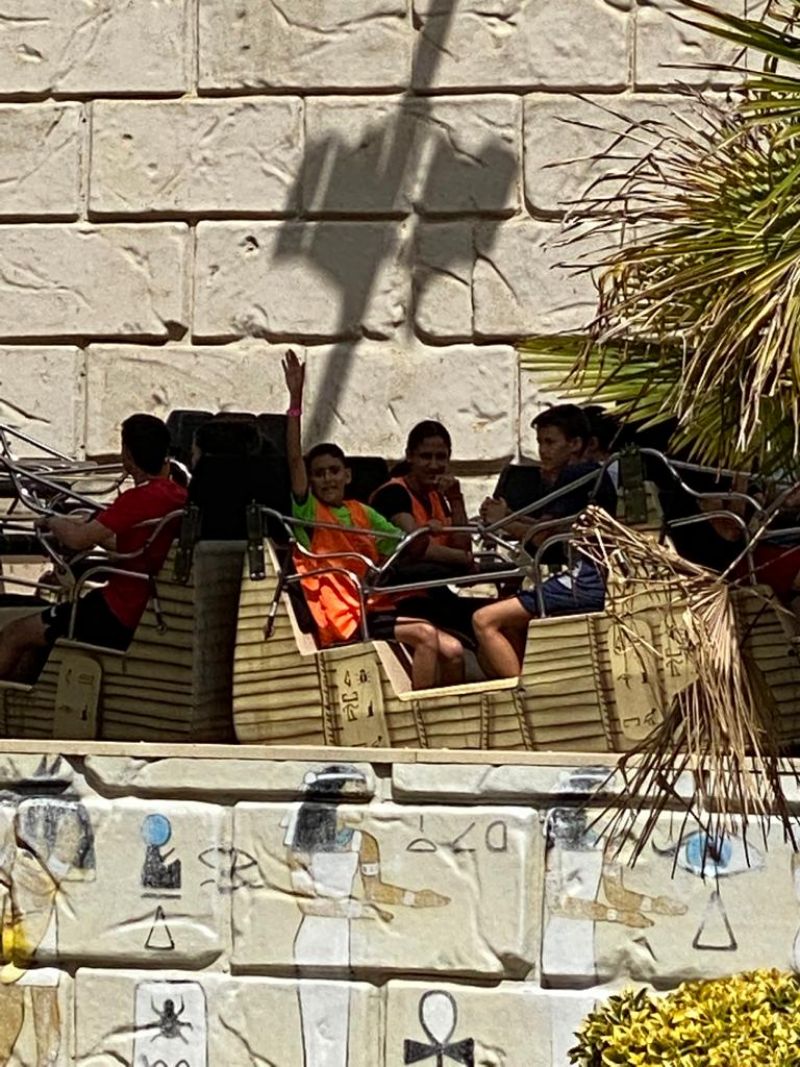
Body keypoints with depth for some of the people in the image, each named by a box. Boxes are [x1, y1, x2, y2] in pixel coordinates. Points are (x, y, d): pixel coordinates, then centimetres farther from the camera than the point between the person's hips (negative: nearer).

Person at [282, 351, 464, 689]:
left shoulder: (361, 512, 19)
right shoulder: (308, 513, 2)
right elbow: (294, 460, -10)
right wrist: (296, 400, -17)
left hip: (379, 608, 6)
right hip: (347, 621, -6)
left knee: (452, 651, -11)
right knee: (424, 635, -26)